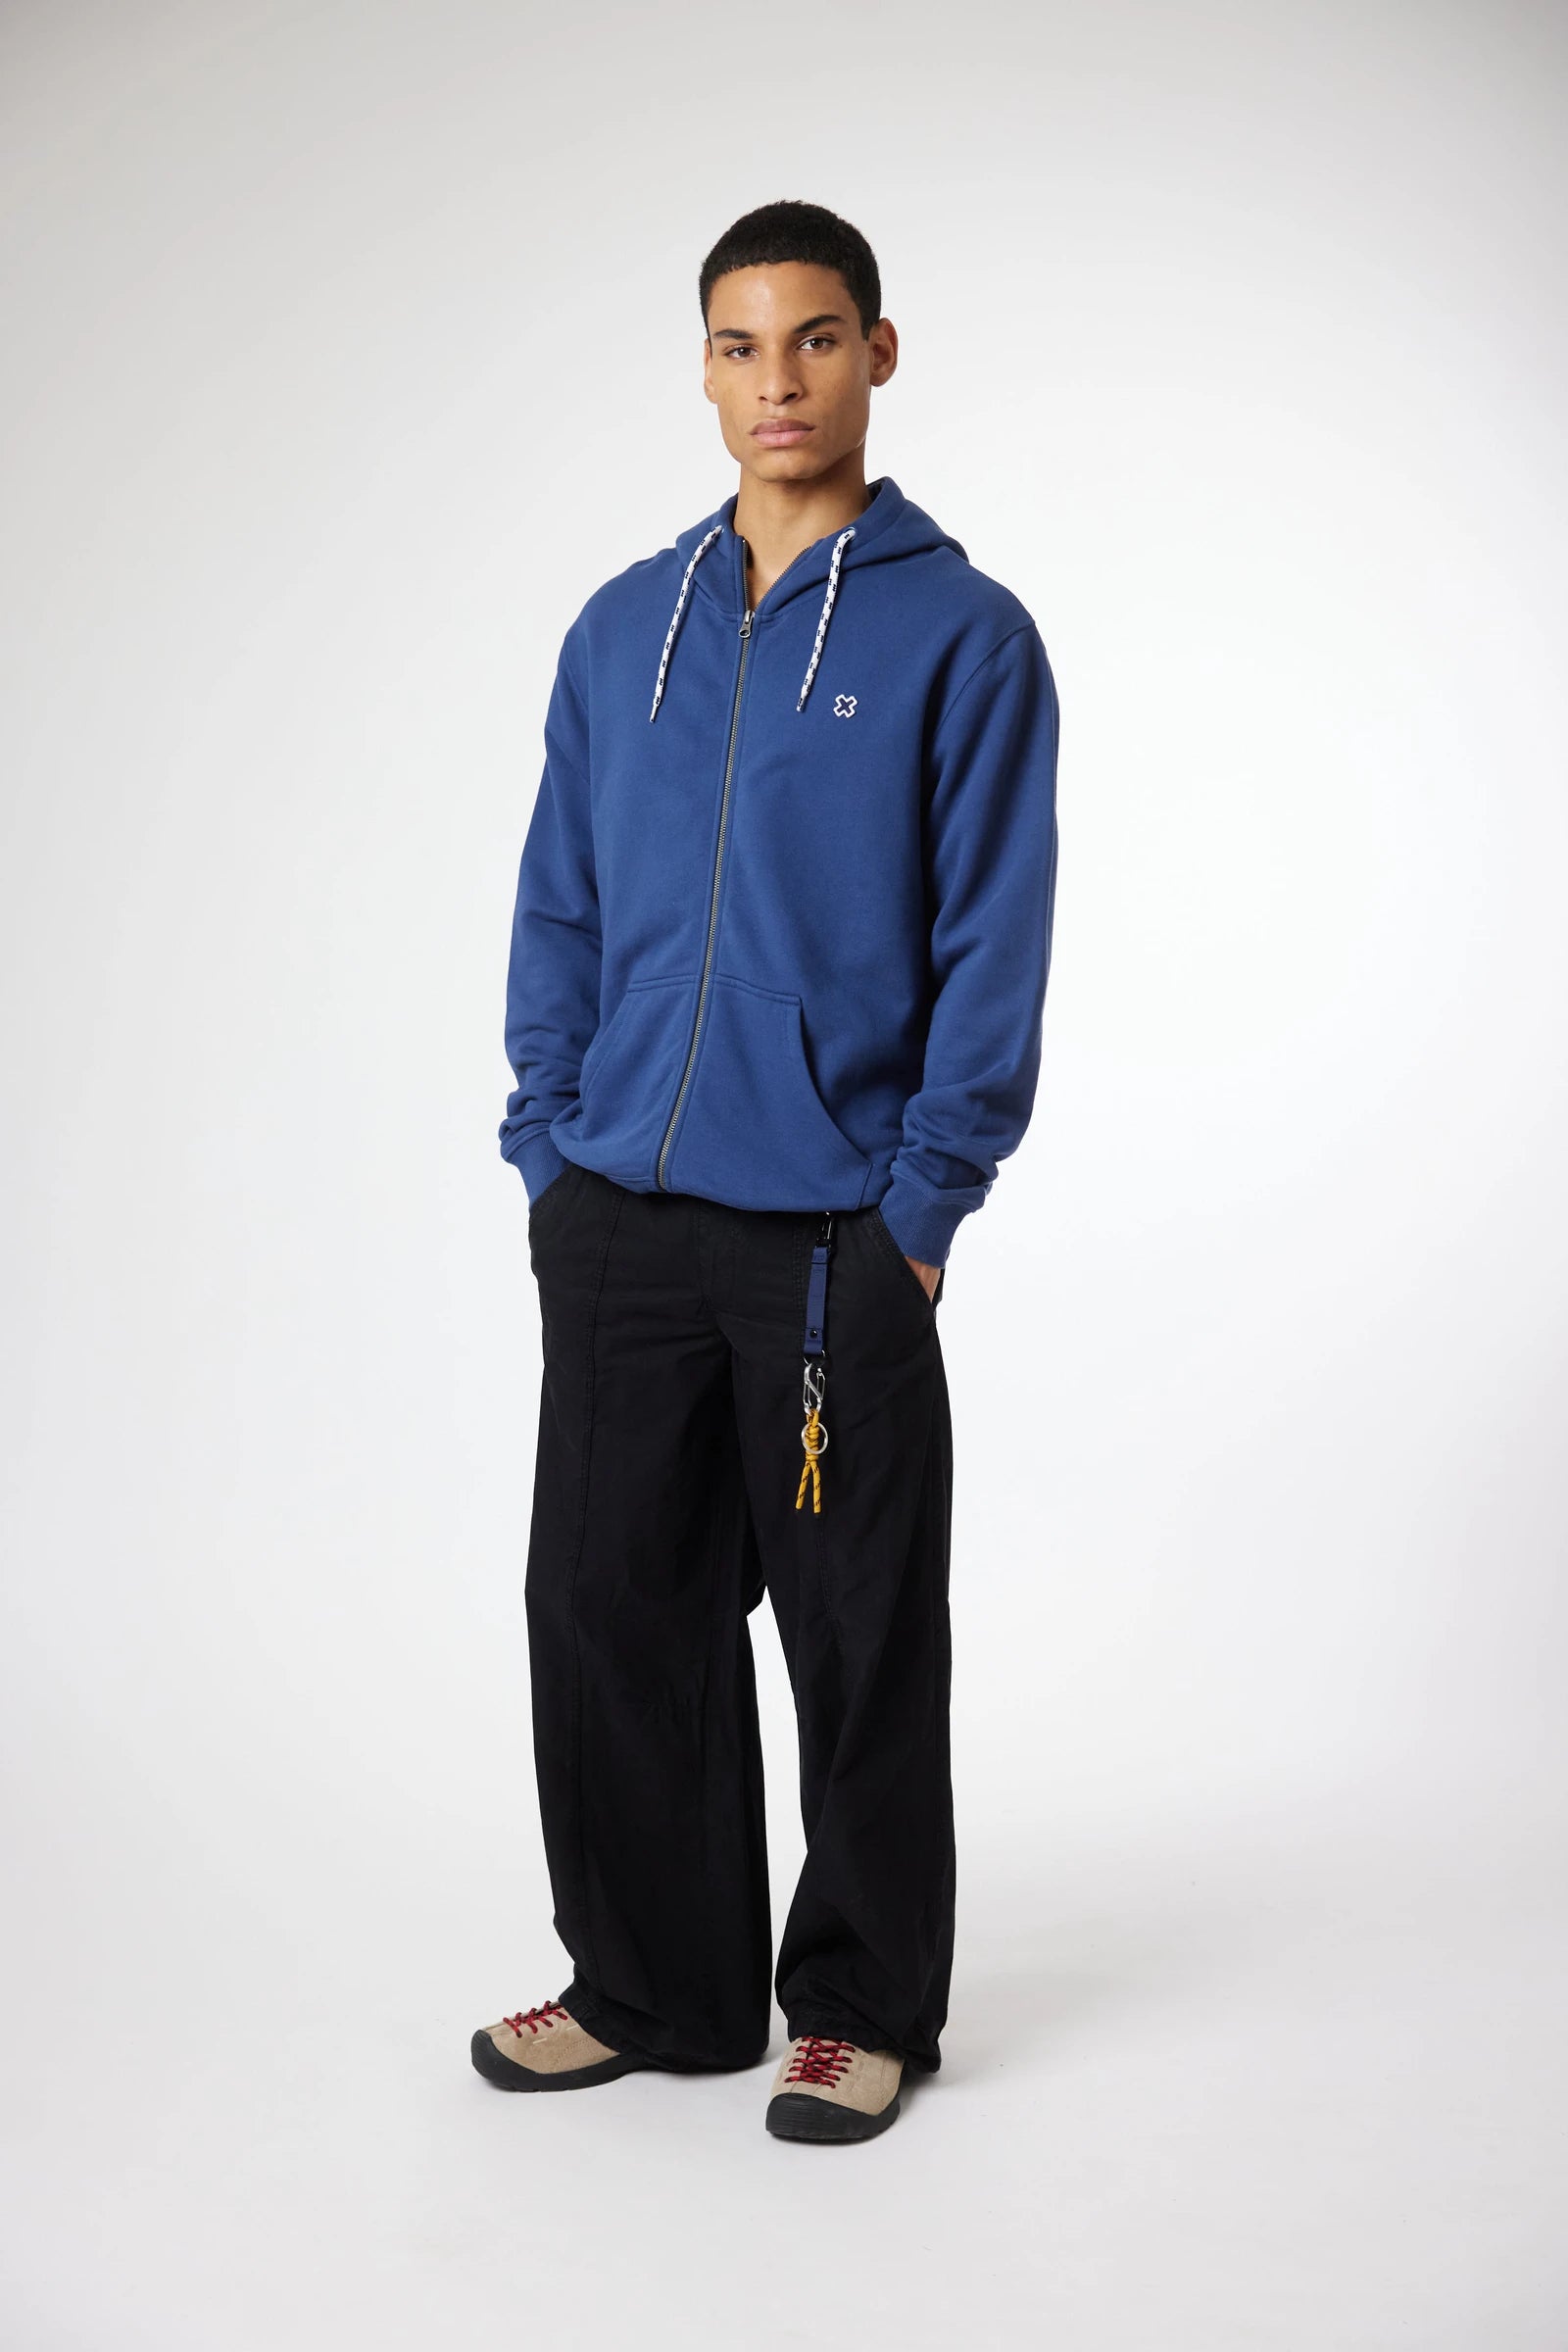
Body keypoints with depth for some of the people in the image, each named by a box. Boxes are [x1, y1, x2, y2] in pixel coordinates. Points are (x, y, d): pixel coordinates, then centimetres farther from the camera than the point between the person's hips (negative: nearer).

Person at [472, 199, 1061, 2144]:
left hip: (835, 1233, -4)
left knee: (862, 1640, 7)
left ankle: (864, 2004, 23)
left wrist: (923, 1200, -10)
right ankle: (653, 1980, 26)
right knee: (611, 1606, 10)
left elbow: (993, 944, -5)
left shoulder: (961, 634, -2)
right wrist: (550, 1147, 5)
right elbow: (558, 908, 13)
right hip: (617, 1229, 4)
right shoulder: (622, 630, 11)